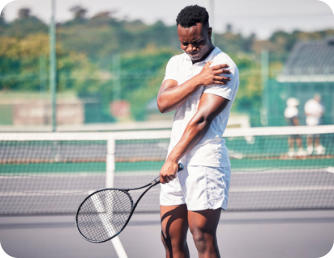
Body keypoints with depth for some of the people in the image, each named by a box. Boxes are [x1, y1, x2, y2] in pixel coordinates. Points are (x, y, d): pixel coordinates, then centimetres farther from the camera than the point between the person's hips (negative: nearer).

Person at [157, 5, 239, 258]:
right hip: (176, 164, 7)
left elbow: (201, 119, -14)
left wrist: (173, 159, -14)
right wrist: (199, 79, -14)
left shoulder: (224, 67, -9)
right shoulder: (176, 63, 15)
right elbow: (163, 102, -2)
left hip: (206, 163, -7)